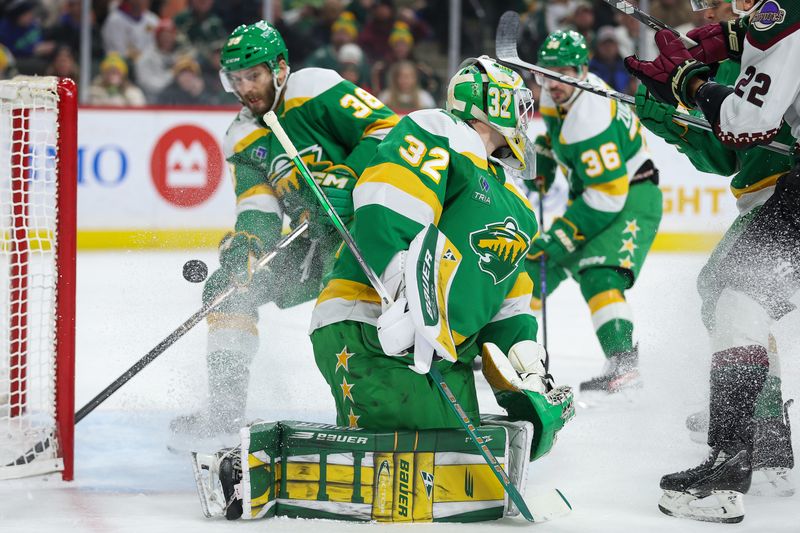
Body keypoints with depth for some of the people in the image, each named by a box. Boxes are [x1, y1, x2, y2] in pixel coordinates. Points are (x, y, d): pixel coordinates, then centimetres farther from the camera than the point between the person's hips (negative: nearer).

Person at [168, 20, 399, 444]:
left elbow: (387, 129, -16)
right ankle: (225, 406, 6)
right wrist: (246, 239, -20)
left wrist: (345, 178, -27)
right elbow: (258, 206, 1)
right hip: (312, 237, 7)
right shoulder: (243, 139, 9)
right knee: (228, 287, 1)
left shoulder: (316, 90, -11)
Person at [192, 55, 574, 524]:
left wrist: (530, 380, 13)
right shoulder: (437, 135, -1)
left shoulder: (514, 206, 28)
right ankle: (266, 465, -21)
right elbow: (384, 210, -17)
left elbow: (510, 306, 29)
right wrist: (412, 302, -27)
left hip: (444, 359, 10)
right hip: (368, 332, -10)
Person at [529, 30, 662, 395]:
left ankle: (624, 364, -40)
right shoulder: (557, 93, -2)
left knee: (598, 276, -32)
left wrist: (560, 235, -29)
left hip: (631, 199, -10)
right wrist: (541, 164, 16)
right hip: (592, 197, 10)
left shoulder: (589, 117, -30)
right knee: (536, 266, 15)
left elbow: (609, 195, -31)